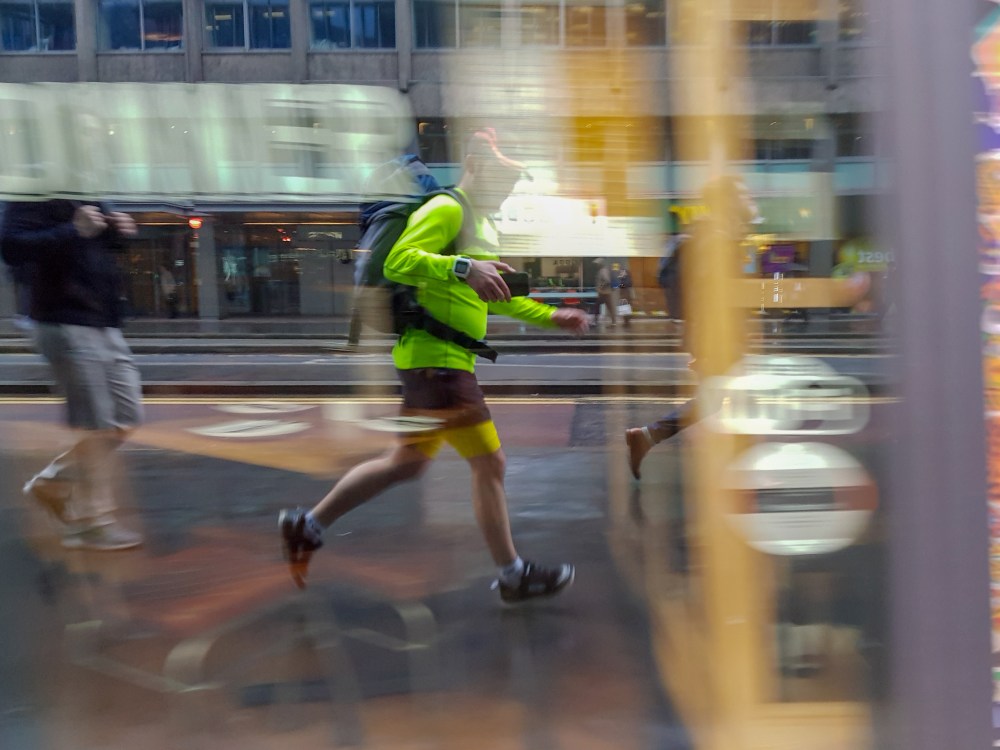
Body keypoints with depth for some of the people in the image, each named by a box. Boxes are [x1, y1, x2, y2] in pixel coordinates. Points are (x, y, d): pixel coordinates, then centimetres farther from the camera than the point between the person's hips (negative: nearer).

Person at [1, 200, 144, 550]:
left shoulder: (89, 196, 15)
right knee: (96, 426, -2)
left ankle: (54, 481, 24)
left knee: (127, 418, 10)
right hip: (67, 326, -9)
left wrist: (117, 233, 6)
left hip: (103, 325, 9)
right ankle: (93, 522, 11)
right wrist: (74, 230, -29)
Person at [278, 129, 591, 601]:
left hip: (450, 360, 10)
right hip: (435, 356, -10)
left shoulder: (483, 226, 22)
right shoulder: (446, 210, -9)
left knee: (408, 463, 15)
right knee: (489, 461, -5)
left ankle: (306, 526, 23)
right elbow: (397, 262, -22)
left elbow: (497, 298, 29)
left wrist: (552, 317, 21)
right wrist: (464, 267, -33)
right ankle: (512, 575, 7)